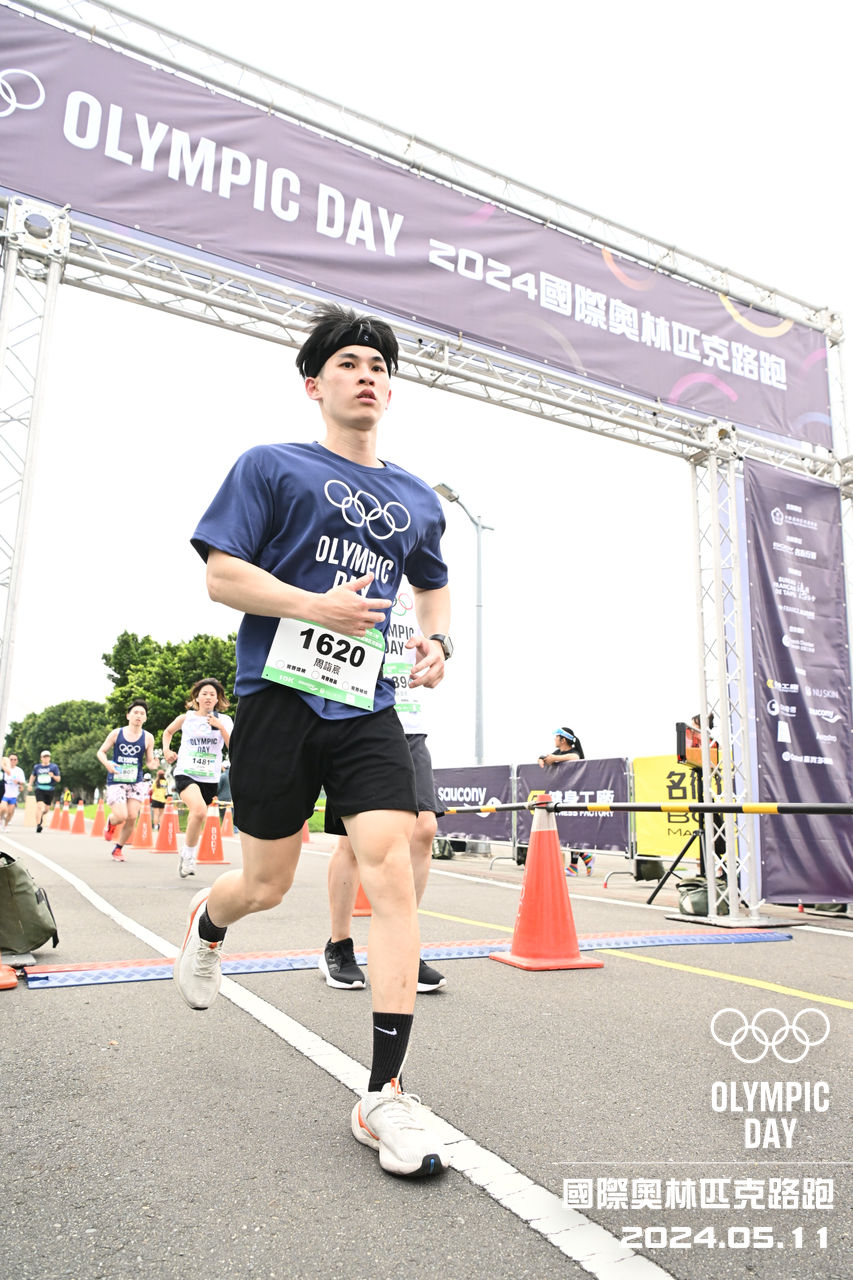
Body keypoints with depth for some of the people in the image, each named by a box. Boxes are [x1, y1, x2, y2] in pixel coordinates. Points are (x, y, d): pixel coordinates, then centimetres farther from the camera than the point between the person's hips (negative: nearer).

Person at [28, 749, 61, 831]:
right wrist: (30, 785, 16)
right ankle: (38, 824, -15)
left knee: (46, 809, 10)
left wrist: (53, 776, -20)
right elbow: (33, 776, 26)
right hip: (39, 789, -1)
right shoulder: (37, 767, 7)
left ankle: (41, 815, 44)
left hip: (49, 790, 1)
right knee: (39, 806, -19)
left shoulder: (54, 767, 1)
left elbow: (59, 779, -1)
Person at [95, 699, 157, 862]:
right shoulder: (116, 733, -1)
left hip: (136, 782, 2)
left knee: (132, 817, -7)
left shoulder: (148, 737, 1)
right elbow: (101, 752, 8)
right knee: (121, 816, -13)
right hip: (116, 781, -1)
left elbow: (149, 762, 6)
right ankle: (110, 822, 27)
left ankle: (118, 848, 18)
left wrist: (155, 763, -18)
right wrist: (107, 763, -13)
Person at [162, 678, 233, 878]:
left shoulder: (224, 720, 4)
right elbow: (168, 731, 24)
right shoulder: (186, 718, 5)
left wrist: (221, 727, -17)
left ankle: (188, 856, 36)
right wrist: (166, 750, 8)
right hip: (185, 773, -2)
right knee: (200, 811, -27)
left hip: (210, 778, 2)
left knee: (196, 818, 10)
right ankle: (188, 854, -7)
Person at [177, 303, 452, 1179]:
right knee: (267, 885, 9)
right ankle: (205, 924, 48)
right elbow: (220, 576, -4)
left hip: (367, 710, 3)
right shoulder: (270, 467, 3)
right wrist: (317, 605, -19)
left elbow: (434, 585, 29)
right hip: (278, 696, -3)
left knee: (393, 877, -12)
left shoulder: (416, 499, 16)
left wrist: (436, 640, 7)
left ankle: (384, 1096, -2)